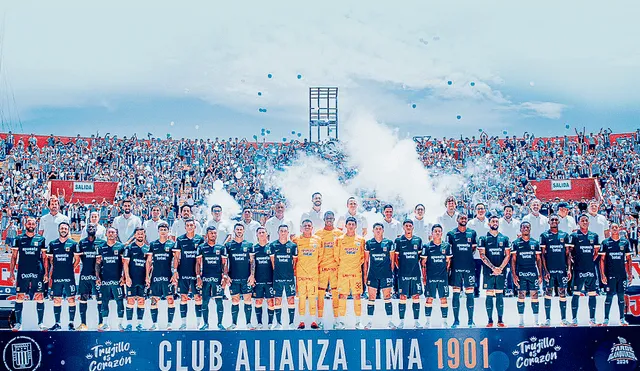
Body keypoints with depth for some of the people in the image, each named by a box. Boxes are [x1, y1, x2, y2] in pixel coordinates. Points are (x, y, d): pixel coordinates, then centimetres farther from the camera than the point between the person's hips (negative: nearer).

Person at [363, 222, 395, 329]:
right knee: (371, 298, 1)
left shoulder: (389, 243, 3)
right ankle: (370, 321, 7)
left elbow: (392, 260, 8)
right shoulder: (369, 243, 6)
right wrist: (365, 274, 5)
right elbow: (366, 260, 9)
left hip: (386, 274, -1)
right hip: (372, 274, 1)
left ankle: (390, 321, 9)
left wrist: (392, 272, 4)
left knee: (387, 298, 2)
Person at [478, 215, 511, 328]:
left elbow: (508, 255, 5)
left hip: (501, 271, 2)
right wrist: (493, 268, -13)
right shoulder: (483, 238, 2)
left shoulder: (504, 238, 8)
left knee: (500, 295, 5)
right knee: (489, 295, 0)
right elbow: (482, 256, -4)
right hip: (488, 272, -2)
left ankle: (500, 320, 9)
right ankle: (490, 320, 4)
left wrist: (500, 268, -10)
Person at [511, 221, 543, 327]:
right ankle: (521, 321, 7)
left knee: (534, 295, 2)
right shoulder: (516, 243, 3)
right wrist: (514, 275, -6)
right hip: (521, 274, -1)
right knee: (521, 296, 0)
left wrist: (540, 274, 4)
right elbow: (513, 260, 2)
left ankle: (536, 321, 7)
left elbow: (538, 259, 10)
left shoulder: (535, 243, 9)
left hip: (533, 273, 2)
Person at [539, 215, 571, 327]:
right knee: (548, 293, 1)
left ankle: (563, 318, 11)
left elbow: (568, 254, 10)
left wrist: (569, 269, 2)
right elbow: (542, 254, -1)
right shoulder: (544, 236, 2)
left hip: (562, 269, 2)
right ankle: (548, 319, 7)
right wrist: (545, 270, -8)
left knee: (562, 293, 4)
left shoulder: (564, 235, 10)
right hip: (549, 270, -2)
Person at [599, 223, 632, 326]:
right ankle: (606, 319, 9)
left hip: (622, 274, 2)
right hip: (610, 274, -2)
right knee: (609, 296, 1)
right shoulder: (605, 243, 0)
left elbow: (628, 259, 10)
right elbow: (602, 259, 0)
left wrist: (630, 274, 5)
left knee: (621, 296, 8)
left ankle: (622, 319, 15)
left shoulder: (625, 242, 6)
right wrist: (602, 275, -7)